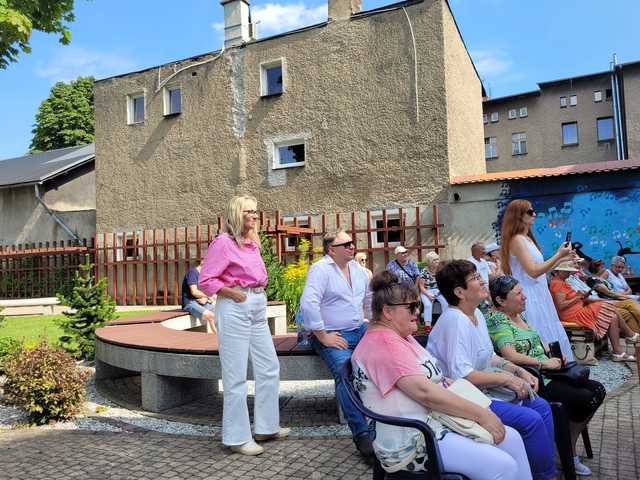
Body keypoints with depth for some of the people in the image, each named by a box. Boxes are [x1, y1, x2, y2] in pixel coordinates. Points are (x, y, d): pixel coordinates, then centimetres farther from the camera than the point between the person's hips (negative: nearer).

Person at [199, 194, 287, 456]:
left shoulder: (252, 243, 13)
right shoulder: (223, 242, -10)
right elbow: (205, 281, -13)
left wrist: (259, 296, 12)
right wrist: (233, 294, -18)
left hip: (258, 308, 9)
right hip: (234, 310, -9)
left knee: (270, 368, 14)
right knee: (236, 376, 0)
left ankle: (266, 427, 28)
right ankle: (237, 437, 13)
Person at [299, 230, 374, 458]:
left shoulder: (357, 268, 15)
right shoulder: (320, 269, -10)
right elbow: (308, 304, -22)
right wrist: (323, 337, -21)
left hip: (360, 330, 7)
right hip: (333, 336, -7)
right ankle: (361, 433, -26)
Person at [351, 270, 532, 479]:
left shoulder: (399, 336, 15)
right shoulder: (384, 343, -20)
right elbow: (424, 392, -26)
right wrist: (481, 414, -20)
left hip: (436, 419, 11)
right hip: (410, 443, -11)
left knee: (512, 438, 6)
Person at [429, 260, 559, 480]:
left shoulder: (476, 313, 8)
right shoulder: (454, 320, -23)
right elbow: (461, 375, -28)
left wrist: (520, 371, 4)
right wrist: (507, 379, -19)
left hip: (484, 388, 10)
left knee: (542, 406, 5)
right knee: (531, 419, -17)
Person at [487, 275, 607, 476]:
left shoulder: (517, 315, 13)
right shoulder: (497, 320, -17)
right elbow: (511, 356, -26)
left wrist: (551, 350, 8)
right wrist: (545, 363, -18)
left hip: (544, 373, 10)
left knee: (598, 390, 4)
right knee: (585, 399, -16)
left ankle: (569, 442, 15)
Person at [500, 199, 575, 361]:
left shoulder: (528, 239, 14)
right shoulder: (517, 240, -14)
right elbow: (533, 271, -21)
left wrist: (560, 257, 19)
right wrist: (558, 255, -16)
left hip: (539, 295, 10)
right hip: (529, 298, -10)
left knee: (551, 341, 11)